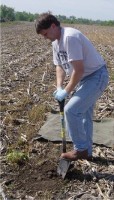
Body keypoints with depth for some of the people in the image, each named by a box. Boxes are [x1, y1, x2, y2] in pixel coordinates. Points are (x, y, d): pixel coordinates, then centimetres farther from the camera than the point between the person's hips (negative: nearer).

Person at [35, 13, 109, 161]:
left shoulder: (70, 37, -25)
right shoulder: (55, 42, 7)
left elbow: (79, 69, -27)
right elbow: (59, 66, 13)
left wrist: (66, 91, -18)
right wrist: (59, 87, -3)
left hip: (96, 76, -10)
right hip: (85, 78, 10)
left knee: (71, 110, -14)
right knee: (84, 113, 15)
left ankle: (81, 149, 4)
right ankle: (86, 151, 29)